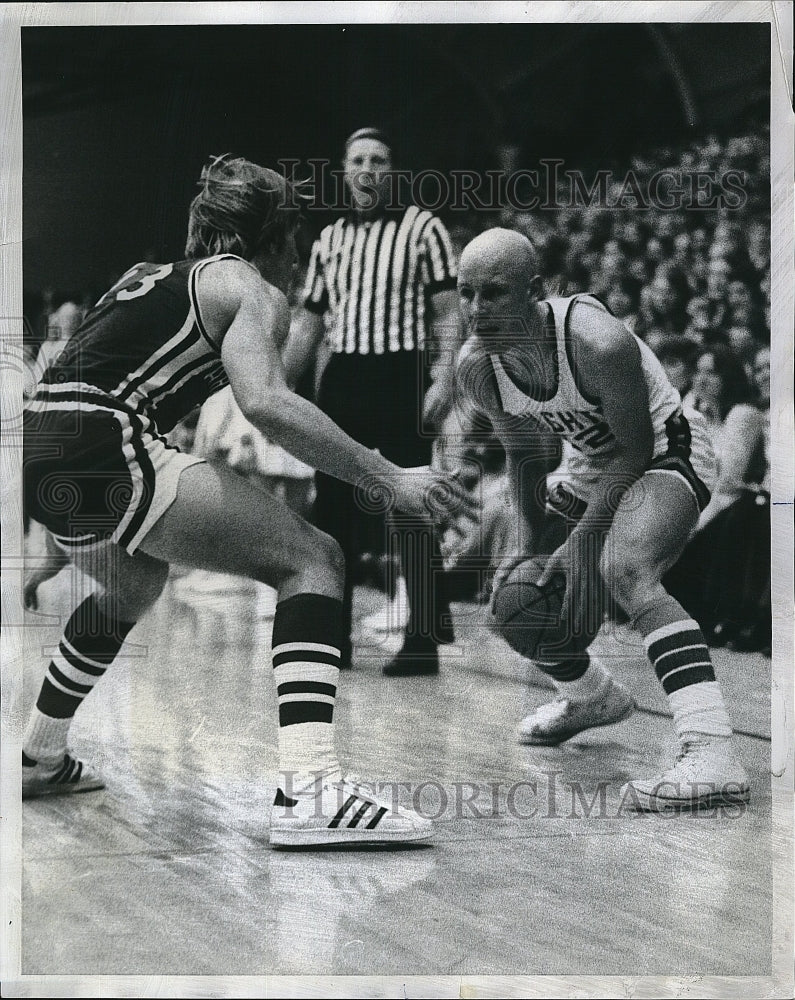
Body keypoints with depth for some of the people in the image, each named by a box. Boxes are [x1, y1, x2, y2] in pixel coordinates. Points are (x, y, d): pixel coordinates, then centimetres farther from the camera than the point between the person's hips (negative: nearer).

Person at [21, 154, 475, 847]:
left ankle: (40, 759, 48)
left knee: (134, 585, 36)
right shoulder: (250, 289, 5)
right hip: (106, 449, -9)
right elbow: (266, 405, -13)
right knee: (312, 561, -5)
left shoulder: (149, 278, 28)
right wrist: (388, 478, -12)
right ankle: (310, 789, -22)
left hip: (40, 451, 9)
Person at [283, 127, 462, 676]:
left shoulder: (422, 227, 2)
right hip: (342, 380, 5)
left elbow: (447, 312, -2)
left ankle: (424, 640, -3)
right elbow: (309, 323, 21)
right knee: (333, 508, 5)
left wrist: (442, 379, -14)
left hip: (401, 378, -5)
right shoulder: (330, 238, 17)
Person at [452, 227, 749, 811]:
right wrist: (529, 541, -4)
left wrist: (582, 538, -26)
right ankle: (593, 698, 47)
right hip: (591, 465, 8)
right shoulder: (476, 369, -13)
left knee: (622, 567, -35)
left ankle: (714, 757, -44)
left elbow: (636, 450, -23)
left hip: (666, 453, -8)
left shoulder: (599, 343, -34)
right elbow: (526, 456, 4)